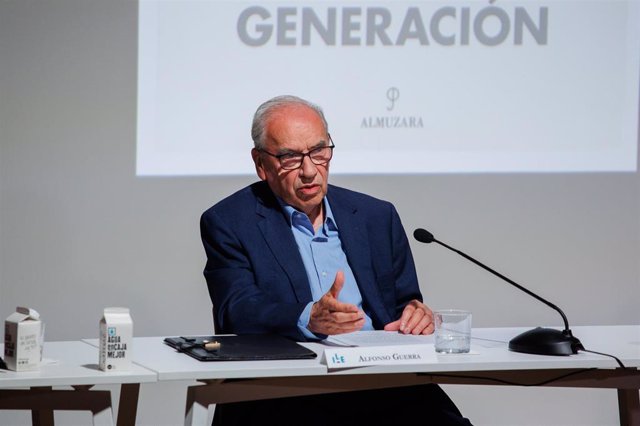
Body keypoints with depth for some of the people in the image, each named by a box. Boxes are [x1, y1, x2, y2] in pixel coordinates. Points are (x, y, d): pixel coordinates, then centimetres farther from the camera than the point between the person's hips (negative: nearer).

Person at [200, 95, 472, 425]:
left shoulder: (377, 217, 20)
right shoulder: (229, 223, 6)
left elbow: (406, 305, 23)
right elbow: (238, 311, -9)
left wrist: (418, 313, -4)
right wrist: (309, 319, -29)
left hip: (381, 384, 3)